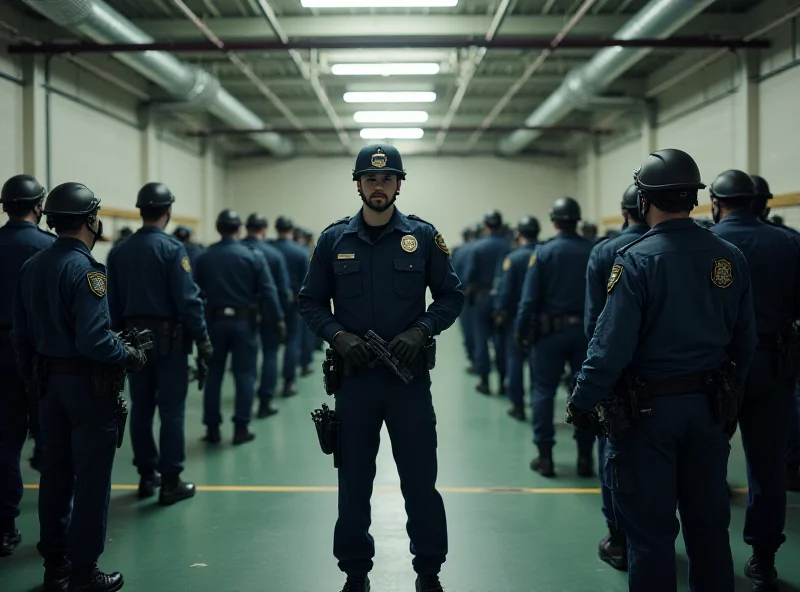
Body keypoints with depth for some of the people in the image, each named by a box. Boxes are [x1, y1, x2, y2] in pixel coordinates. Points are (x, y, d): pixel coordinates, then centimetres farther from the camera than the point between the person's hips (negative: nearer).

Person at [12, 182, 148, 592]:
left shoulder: (32, 266, 6)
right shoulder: (84, 269, -18)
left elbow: (21, 334, 10)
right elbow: (93, 339, -26)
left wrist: (33, 380, 18)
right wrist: (129, 356, -10)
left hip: (49, 383, 8)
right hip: (89, 385, -8)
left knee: (56, 472, 15)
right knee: (91, 477, 2)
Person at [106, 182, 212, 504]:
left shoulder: (119, 251, 5)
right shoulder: (172, 248, -13)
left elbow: (113, 302, 7)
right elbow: (188, 299, -16)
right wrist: (202, 338, -10)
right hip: (168, 338, -6)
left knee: (140, 408, 12)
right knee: (171, 410, -1)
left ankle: (147, 475, 19)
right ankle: (170, 481, 1)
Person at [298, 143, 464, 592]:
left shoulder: (422, 236, -1)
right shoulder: (335, 240, 2)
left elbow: (452, 296, 3)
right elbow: (311, 301, 6)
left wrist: (421, 330, -12)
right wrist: (338, 335, -10)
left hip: (410, 374, -1)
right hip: (354, 375, 1)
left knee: (421, 479, 5)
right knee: (354, 482, 11)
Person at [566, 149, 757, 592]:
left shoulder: (637, 259, -15)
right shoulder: (730, 258, 1)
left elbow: (612, 344, -19)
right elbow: (745, 341, 5)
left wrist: (581, 402, -9)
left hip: (648, 408, -5)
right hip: (710, 408, 5)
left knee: (650, 529, 5)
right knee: (709, 523, 16)